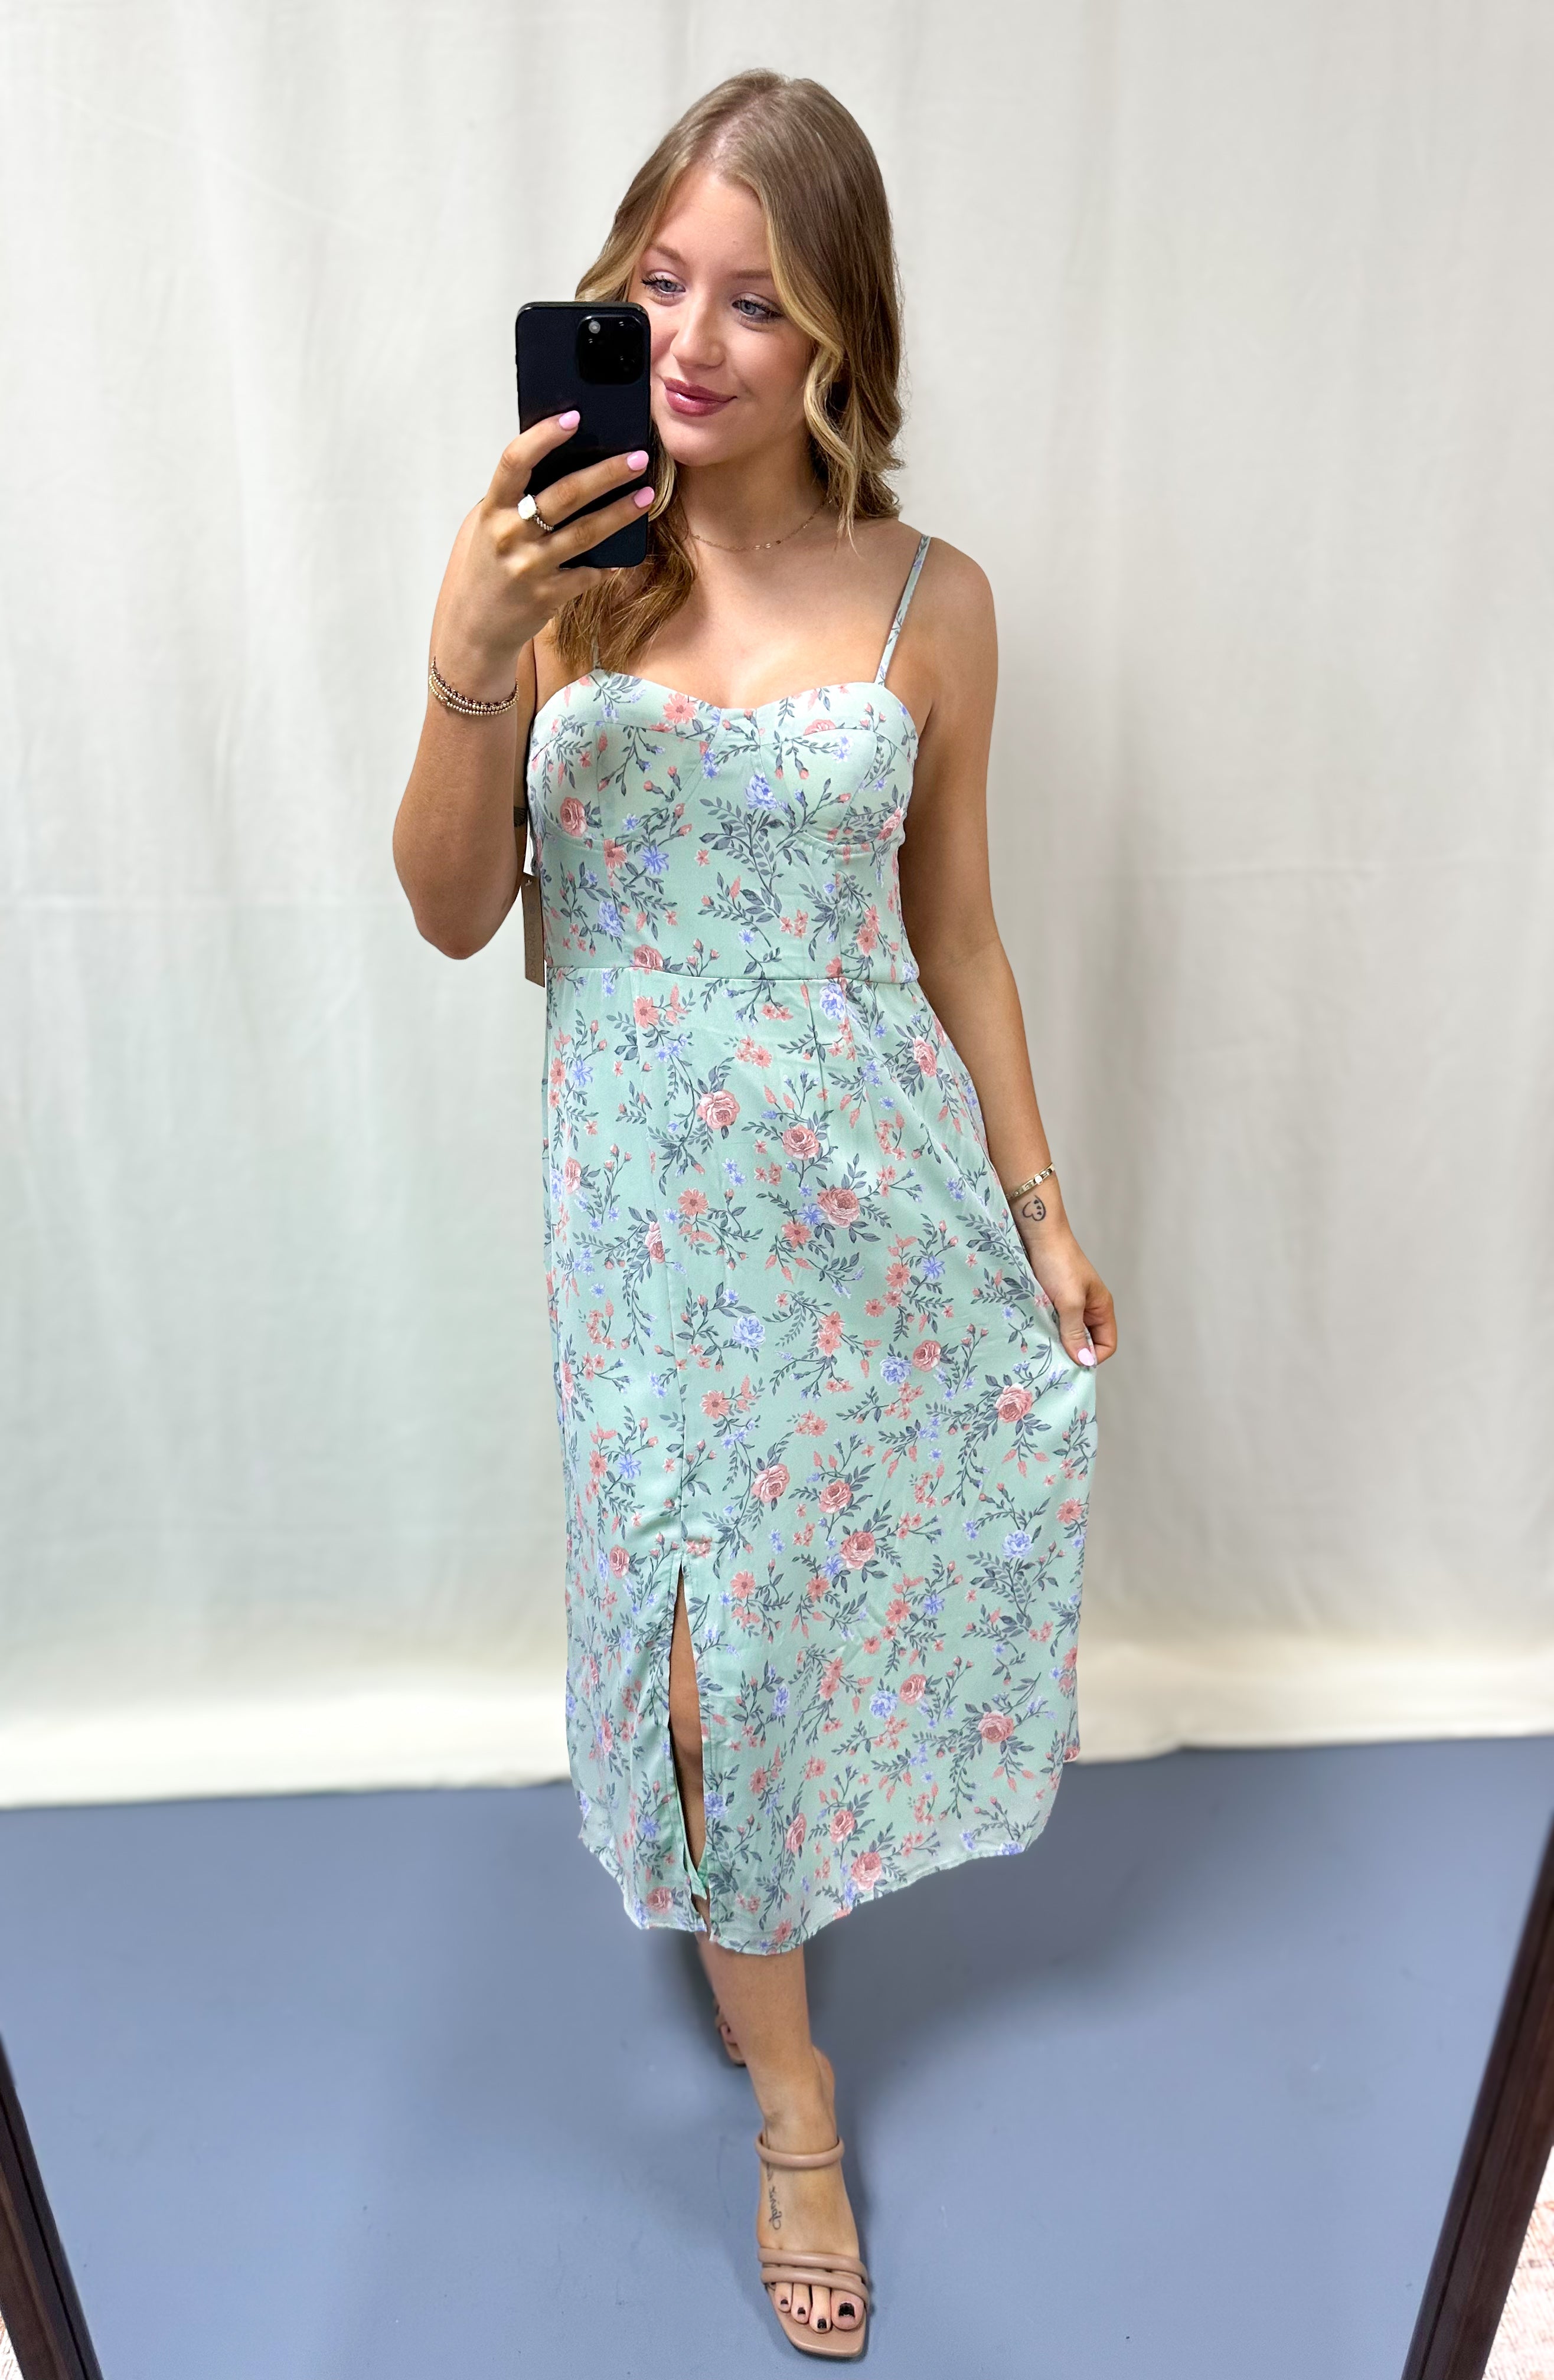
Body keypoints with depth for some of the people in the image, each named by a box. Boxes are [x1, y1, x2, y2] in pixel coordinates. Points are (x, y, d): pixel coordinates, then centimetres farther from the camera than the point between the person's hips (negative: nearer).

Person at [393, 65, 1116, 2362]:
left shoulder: (931, 603, -4)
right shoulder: (559, 561, -5)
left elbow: (955, 931, 3)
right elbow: (453, 916, -6)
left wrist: (1037, 1207, 6)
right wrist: (466, 677, -23)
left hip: (873, 1185, 1)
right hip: (655, 1201, 0)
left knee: (856, 1555, 16)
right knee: (707, 1633, 11)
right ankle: (790, 2093, 36)